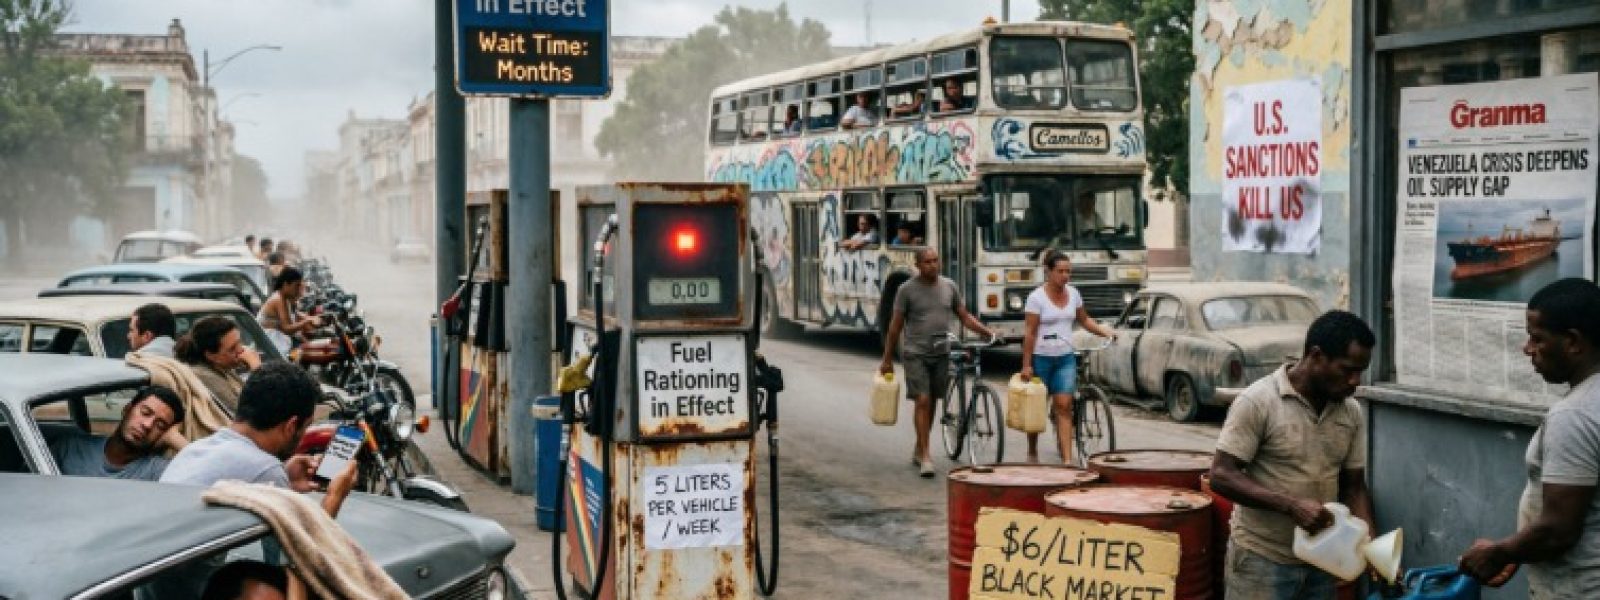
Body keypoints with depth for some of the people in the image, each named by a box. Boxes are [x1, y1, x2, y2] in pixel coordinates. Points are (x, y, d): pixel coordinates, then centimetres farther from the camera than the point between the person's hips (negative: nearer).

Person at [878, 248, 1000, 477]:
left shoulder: (949, 286, 6)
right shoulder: (907, 289, -4)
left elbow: (965, 317, 11)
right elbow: (896, 325, 0)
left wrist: (989, 333, -4)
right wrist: (887, 359, 1)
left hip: (941, 354, 4)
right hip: (915, 354, -4)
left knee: (931, 403, 11)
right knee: (923, 401, -11)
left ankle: (918, 451, 26)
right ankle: (925, 457, -10)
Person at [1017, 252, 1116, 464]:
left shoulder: (1073, 293, 5)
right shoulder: (1036, 297, -10)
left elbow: (1084, 320, 18)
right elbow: (1030, 333, -11)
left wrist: (1106, 332, 4)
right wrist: (1026, 364, -12)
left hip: (1066, 358, 3)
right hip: (1041, 358, -3)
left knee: (1064, 406, -8)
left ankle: (1067, 459, -12)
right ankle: (1032, 452, 29)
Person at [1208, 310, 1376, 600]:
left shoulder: (1351, 412, 5)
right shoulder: (1259, 401, -13)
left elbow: (1354, 486, 12)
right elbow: (1222, 476, -16)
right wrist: (1291, 505, -25)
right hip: (1262, 561, -6)